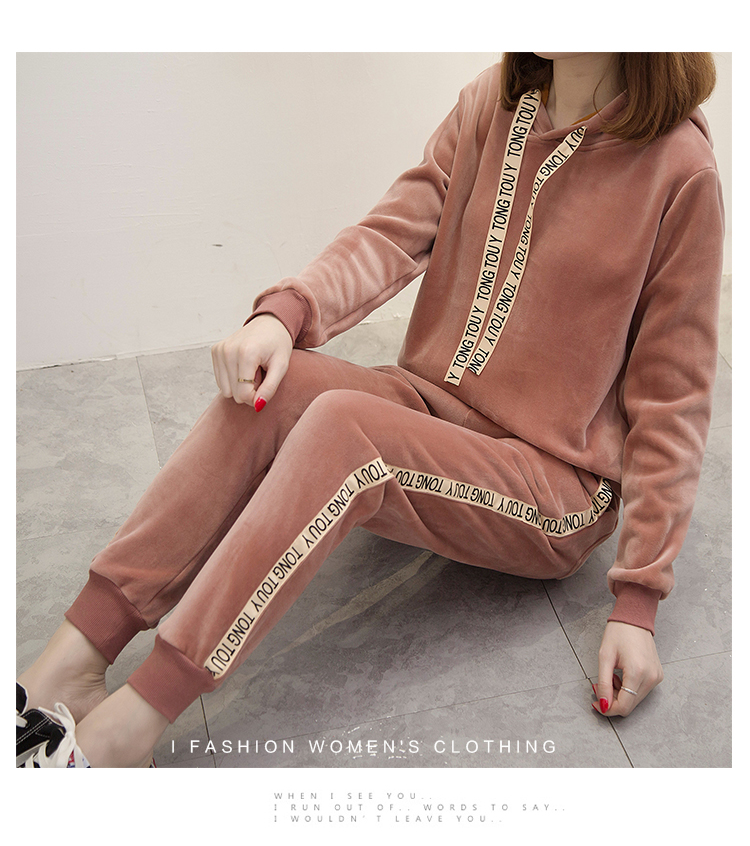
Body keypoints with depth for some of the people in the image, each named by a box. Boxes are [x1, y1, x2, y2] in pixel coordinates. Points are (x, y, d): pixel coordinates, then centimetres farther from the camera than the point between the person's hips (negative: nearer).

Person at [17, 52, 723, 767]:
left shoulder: (679, 168, -13)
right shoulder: (491, 104, 3)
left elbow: (671, 397, -12)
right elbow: (395, 231, -7)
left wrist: (638, 601, -14)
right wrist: (284, 312, -27)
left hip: (557, 483, -5)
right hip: (433, 410, 5)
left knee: (344, 425, -32)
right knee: (271, 385, -24)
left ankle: (124, 729, -29)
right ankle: (71, 663, -23)